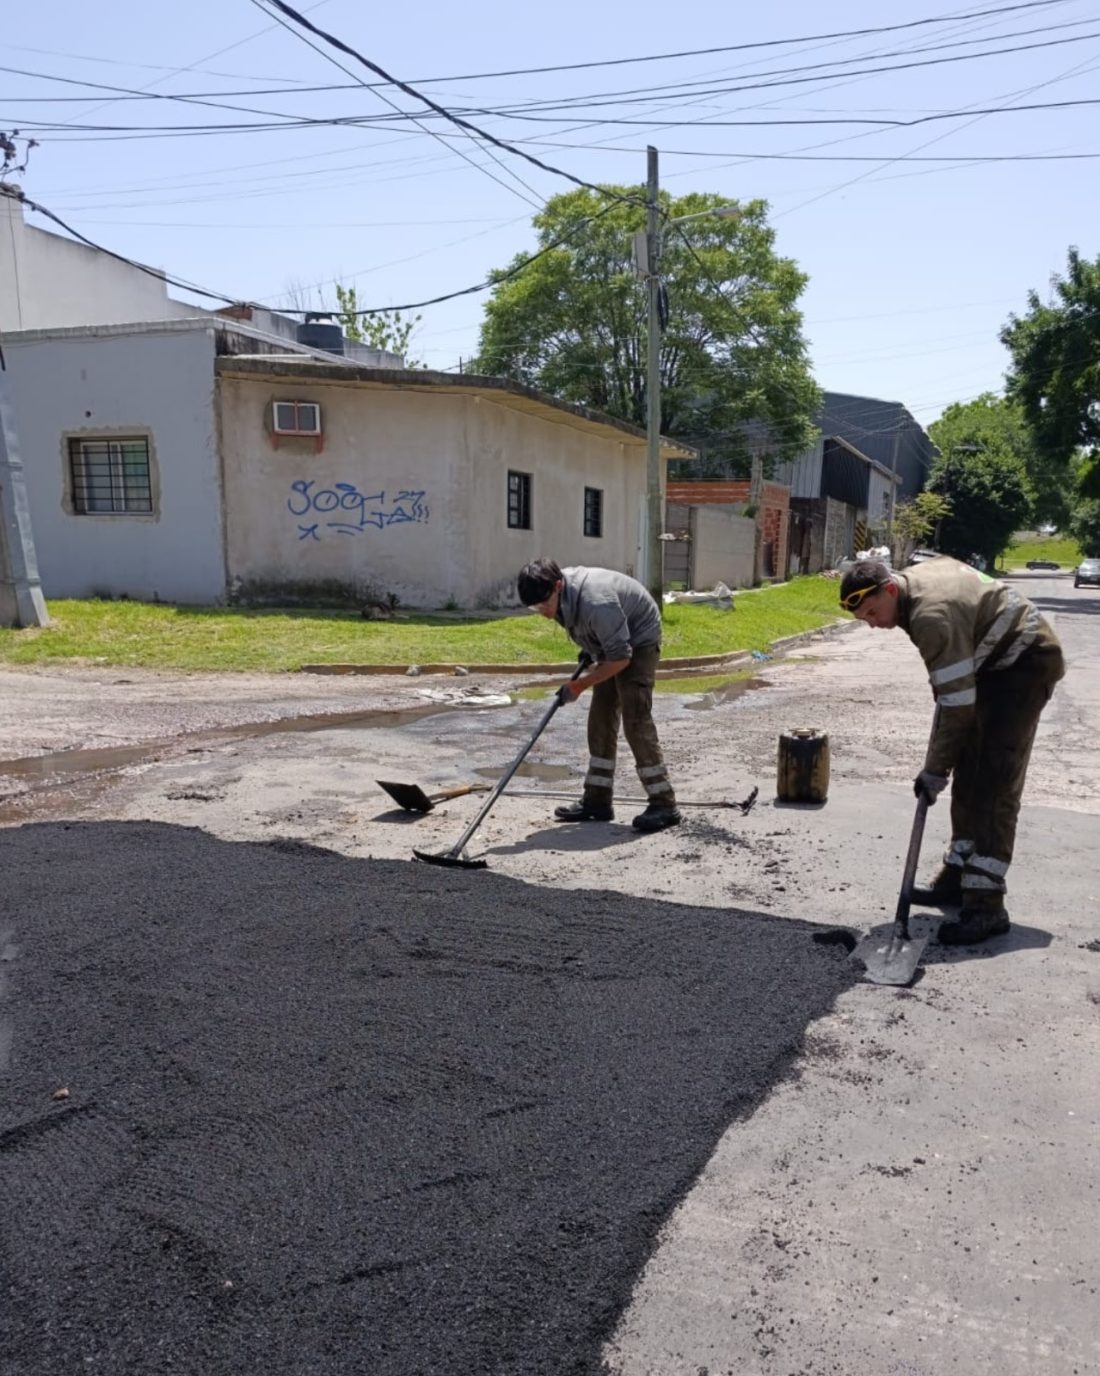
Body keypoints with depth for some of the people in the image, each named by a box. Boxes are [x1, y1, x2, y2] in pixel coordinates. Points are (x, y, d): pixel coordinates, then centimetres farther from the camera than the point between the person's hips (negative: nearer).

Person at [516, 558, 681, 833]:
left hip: (638, 641, -9)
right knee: (600, 720, 6)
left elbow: (621, 658, -30)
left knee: (636, 720, -16)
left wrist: (580, 684, -24)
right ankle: (598, 801, 12)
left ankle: (663, 805, -10)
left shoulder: (595, 604, -39)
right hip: (610, 642, 9)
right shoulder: (559, 592, -13)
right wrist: (588, 648, 6)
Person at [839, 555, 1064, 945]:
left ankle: (986, 906, -16)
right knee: (969, 777, 10)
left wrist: (934, 770, -21)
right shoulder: (919, 573, 0)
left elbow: (958, 704, -28)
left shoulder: (932, 616, -30)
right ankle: (959, 876, 18)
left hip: (1025, 662, -10)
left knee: (992, 785, -16)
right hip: (1000, 659, 10)